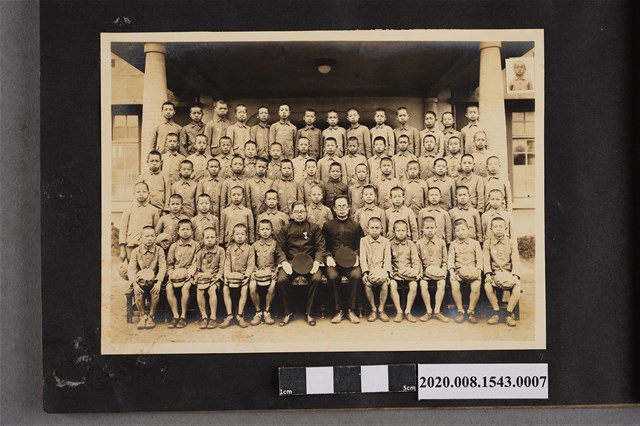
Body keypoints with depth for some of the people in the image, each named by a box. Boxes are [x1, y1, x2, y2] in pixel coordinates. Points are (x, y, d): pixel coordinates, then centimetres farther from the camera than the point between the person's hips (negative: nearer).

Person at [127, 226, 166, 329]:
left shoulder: (159, 250, -2)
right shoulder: (136, 251, 0)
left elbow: (162, 267, -8)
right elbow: (131, 269, -6)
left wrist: (158, 282, -23)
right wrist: (135, 283, -21)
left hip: (153, 279, 0)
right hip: (140, 280, 1)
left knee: (156, 290, -31)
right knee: (137, 291, -30)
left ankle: (151, 316, -13)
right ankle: (143, 316, -12)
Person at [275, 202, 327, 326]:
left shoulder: (314, 228, 13)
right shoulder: (285, 229, 14)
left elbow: (321, 247, 6)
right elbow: (280, 248, 8)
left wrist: (317, 262, -11)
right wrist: (284, 262, -10)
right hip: (290, 262, 1)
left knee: (316, 279, -31)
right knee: (281, 280, -28)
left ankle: (309, 312, -11)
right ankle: (287, 312, -7)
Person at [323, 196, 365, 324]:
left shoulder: (355, 226, 16)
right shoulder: (328, 225, 16)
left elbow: (361, 245, 14)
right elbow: (324, 245, 14)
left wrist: (356, 256, -4)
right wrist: (328, 256, -3)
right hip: (333, 261, 0)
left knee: (356, 275, -33)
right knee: (332, 276, -33)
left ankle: (351, 310, -18)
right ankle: (339, 310, -18)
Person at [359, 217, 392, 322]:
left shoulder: (385, 241, 8)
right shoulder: (363, 240, 6)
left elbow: (387, 259, 0)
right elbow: (362, 258, -2)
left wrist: (386, 272, -16)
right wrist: (365, 272, -16)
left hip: (381, 270, 1)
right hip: (368, 270, 0)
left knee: (385, 283, -28)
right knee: (367, 284, -29)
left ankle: (381, 309, -10)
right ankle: (373, 309, -10)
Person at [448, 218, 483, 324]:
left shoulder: (475, 243, 13)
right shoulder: (453, 244, 13)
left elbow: (479, 259, 7)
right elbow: (450, 259, 4)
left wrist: (478, 271, -10)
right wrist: (452, 271, -13)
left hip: (472, 271, 0)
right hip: (458, 271, 0)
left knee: (476, 287, -29)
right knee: (454, 286, -29)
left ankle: (471, 311, -11)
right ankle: (460, 311, -14)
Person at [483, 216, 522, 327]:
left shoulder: (511, 242, 8)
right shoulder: (487, 243, 8)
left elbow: (516, 261, -2)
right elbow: (486, 260, -2)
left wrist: (515, 275, -18)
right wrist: (488, 274, -20)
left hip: (509, 273, 0)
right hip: (494, 273, 0)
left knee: (517, 286, -30)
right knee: (487, 286, -31)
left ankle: (509, 314, -15)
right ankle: (496, 312, -15)